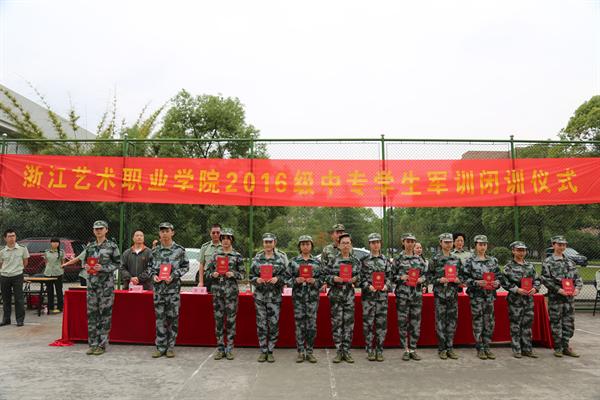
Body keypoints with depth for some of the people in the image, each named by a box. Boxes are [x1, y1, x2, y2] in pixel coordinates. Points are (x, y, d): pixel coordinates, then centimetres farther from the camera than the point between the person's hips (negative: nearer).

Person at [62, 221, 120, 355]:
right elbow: (83, 260, 22)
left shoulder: (112, 246, -2)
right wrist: (87, 266, 0)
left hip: (106, 283, -5)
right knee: (91, 313, 6)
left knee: (105, 313, -2)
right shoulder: (90, 246, 12)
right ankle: (93, 343, 14)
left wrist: (103, 268, -14)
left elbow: (117, 263, -2)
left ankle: (102, 345, 5)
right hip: (91, 283, 5)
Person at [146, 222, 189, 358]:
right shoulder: (155, 250, 8)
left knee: (172, 317, 3)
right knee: (159, 318, 6)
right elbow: (149, 266, 14)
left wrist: (173, 276, -11)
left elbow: (185, 266, 1)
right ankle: (160, 347, 14)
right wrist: (153, 275, -5)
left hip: (173, 287, -2)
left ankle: (170, 347, 14)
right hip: (158, 287, 2)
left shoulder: (179, 250, -1)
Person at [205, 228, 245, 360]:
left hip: (231, 291, -2)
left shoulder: (237, 256, 2)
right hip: (217, 290, 2)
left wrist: (233, 274, -15)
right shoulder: (215, 255, 8)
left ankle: (229, 349, 12)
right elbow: (207, 271, 11)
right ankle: (220, 348, 16)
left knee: (231, 319, 2)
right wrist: (213, 274, -9)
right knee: (218, 319, 6)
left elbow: (242, 273, 3)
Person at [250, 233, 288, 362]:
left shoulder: (280, 259, 2)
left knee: (273, 324, 3)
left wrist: (277, 279, -16)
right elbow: (251, 276, 7)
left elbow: (286, 277, 2)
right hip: (260, 296, 1)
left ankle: (271, 351, 16)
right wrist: (256, 280, -13)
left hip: (274, 297, -1)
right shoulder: (257, 258, 5)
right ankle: (263, 351, 18)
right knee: (261, 324, 6)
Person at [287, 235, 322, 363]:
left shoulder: (317, 262, 7)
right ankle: (301, 352, 14)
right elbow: (287, 279, 4)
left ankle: (310, 352, 15)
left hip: (313, 297, 1)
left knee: (312, 325, 2)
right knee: (299, 325, 3)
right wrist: (296, 280, -14)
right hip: (298, 297, 0)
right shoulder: (293, 261, 5)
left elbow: (322, 279, 7)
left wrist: (314, 281, -12)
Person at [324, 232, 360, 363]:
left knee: (349, 323, 4)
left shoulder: (356, 261, 7)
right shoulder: (333, 261, 2)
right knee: (336, 323, 2)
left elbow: (361, 276, 11)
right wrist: (334, 279, -16)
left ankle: (346, 351, 15)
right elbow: (326, 276, 3)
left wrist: (355, 279, -9)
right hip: (336, 295, -1)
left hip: (350, 295, 1)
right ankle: (338, 351, 12)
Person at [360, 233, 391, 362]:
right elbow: (361, 277, 0)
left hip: (382, 295, 2)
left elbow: (389, 276, 10)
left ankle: (379, 350, 15)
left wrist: (387, 285, -7)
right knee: (368, 324, 2)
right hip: (368, 296, -2)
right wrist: (368, 286, -14)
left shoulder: (385, 260, 10)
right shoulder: (364, 260, 2)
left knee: (382, 324, 4)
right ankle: (370, 350, 12)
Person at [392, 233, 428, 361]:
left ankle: (413, 349, 18)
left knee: (416, 322, 6)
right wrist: (400, 277, -15)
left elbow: (426, 273, 15)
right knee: (403, 322, 1)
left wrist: (422, 279, -5)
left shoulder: (419, 259, 8)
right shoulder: (398, 259, 0)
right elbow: (392, 275, 2)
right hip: (402, 294, -3)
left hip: (417, 294, 3)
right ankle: (405, 349, 13)